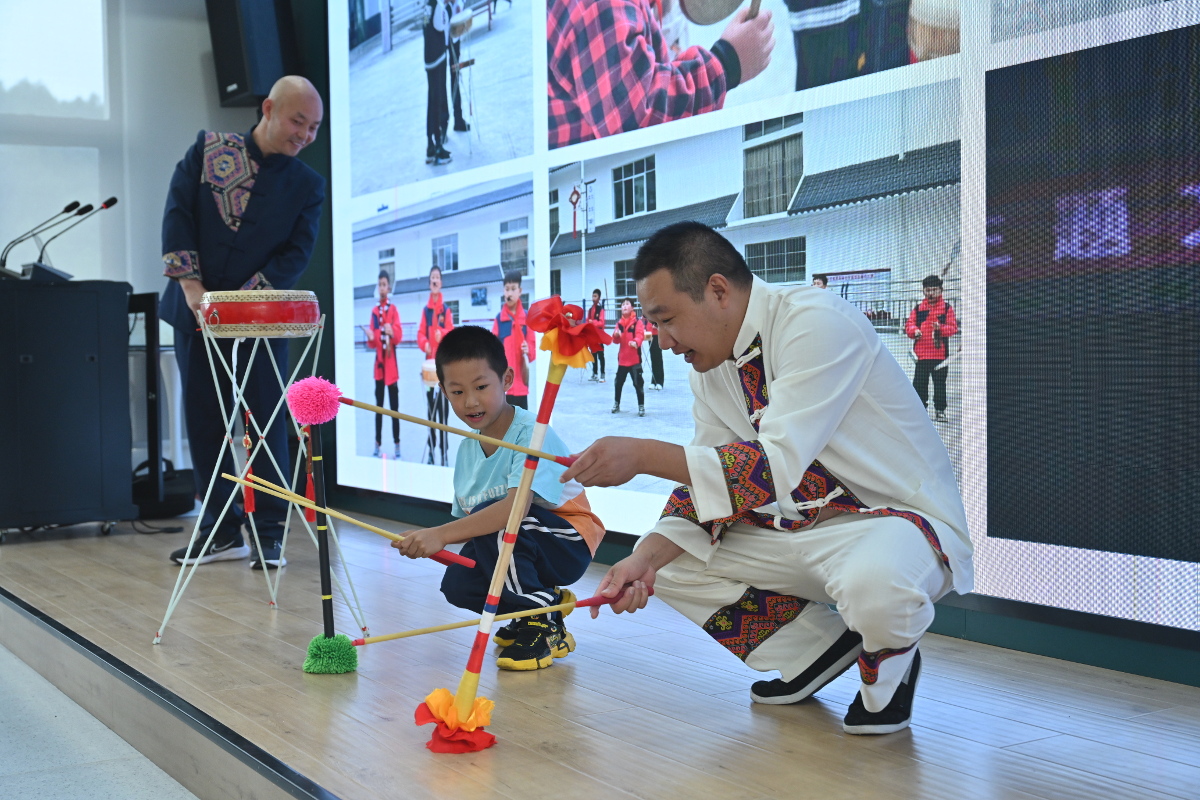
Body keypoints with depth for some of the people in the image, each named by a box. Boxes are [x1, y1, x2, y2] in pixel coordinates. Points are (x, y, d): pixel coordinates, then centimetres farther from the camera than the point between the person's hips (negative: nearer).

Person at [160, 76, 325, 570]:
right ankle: (222, 531, 16)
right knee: (203, 421, 6)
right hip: (196, 312, 2)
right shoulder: (209, 148, 3)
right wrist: (190, 284, -14)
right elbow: (178, 213, -3)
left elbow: (297, 252, -5)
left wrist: (246, 298, -19)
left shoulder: (308, 185, 2)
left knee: (266, 421, -3)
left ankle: (269, 534, 5)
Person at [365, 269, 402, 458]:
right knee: (378, 405, 6)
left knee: (394, 406, -3)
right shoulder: (374, 311, 10)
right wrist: (370, 337, -13)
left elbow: (399, 336, -11)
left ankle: (397, 445, 1)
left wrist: (392, 332, -32)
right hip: (378, 363, 4)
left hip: (391, 363, -4)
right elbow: (371, 343, 9)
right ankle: (378, 445, 9)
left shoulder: (393, 309, 0)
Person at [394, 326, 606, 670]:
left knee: (494, 520, -31)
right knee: (457, 584, -19)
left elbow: (515, 506, -38)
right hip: (518, 550, 7)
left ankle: (544, 627, -14)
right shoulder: (468, 448, 3)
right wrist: (427, 542, -14)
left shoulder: (532, 433, -23)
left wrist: (441, 534, -43)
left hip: (569, 545, -7)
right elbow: (467, 522, 7)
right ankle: (547, 600, 9)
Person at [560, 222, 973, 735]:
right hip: (804, 528, 8)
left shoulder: (818, 322, -23)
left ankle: (890, 660, -3)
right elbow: (708, 482, 3)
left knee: (872, 582, -41)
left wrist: (644, 456, -32)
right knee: (664, 559, 0)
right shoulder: (709, 367, 3)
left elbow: (777, 467, -31)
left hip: (903, 519, -8)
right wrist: (648, 557, -15)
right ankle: (822, 644, 10)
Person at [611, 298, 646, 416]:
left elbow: (640, 334, -20)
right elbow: (616, 341, 10)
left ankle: (641, 406, 2)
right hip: (622, 358, 5)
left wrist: (635, 342, -41)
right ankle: (616, 403, 30)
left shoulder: (637, 321, -6)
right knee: (619, 382, 13)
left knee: (637, 383, -6)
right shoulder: (619, 322, 9)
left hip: (635, 358, -5)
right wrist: (616, 335, -14)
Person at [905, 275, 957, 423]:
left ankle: (940, 410, 8)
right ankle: (920, 409, 12)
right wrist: (914, 331, -12)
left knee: (939, 383, 1)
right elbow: (909, 324, 10)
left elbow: (953, 327, -1)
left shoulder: (947, 308, 7)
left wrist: (940, 328, -20)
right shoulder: (918, 308, 14)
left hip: (940, 353, -2)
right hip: (921, 353, 2)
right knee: (919, 383, 2)